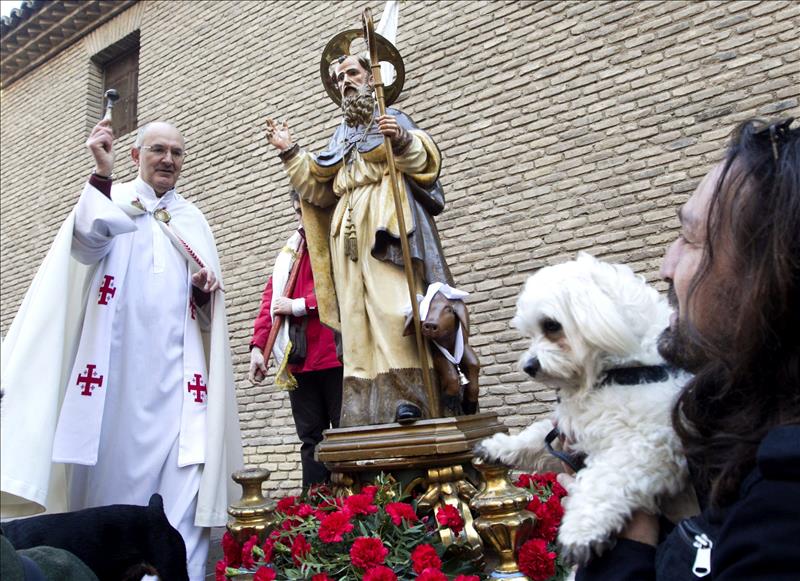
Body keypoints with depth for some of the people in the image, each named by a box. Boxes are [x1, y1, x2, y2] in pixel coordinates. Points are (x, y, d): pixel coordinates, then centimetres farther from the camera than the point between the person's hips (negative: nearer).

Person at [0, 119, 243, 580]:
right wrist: (103, 172, -23)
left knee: (181, 474, -7)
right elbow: (89, 239, -13)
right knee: (111, 468, -1)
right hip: (117, 364, -2)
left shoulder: (195, 221, 21)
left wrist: (206, 290, -3)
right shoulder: (110, 198, 11)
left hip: (175, 371, 3)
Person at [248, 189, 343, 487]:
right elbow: (271, 298, 15)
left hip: (335, 356, -6)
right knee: (311, 439, 8)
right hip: (298, 361, 6)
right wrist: (258, 346, 4)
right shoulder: (289, 251, 21)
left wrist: (298, 305, -7)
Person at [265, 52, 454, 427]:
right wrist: (290, 153, 17)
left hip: (386, 223, -5)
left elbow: (427, 158, 0)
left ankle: (408, 396, -20)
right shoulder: (340, 135, 28)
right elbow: (319, 188, 24)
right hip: (349, 229, 5)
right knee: (357, 315, -3)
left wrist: (402, 139, -19)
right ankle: (365, 406, -5)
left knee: (393, 306, -19)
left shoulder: (391, 117, 14)